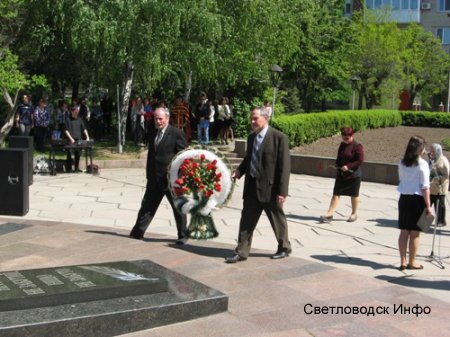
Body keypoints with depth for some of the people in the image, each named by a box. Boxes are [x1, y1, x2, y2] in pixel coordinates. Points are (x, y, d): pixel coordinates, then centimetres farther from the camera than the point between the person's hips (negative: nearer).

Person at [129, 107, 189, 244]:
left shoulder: (177, 133, -8)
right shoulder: (152, 133, 11)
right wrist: (149, 175, 14)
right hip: (154, 179, 6)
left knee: (178, 207, 6)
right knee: (147, 206, 10)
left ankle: (183, 236, 19)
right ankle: (137, 233, 18)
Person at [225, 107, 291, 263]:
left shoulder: (279, 138, -11)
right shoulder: (251, 137, 10)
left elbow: (285, 165, -13)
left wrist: (282, 191, -17)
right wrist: (240, 171, 2)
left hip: (270, 187, -6)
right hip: (252, 186, 6)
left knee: (277, 220, 10)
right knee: (246, 220, 5)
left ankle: (284, 248, 28)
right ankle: (241, 252, 12)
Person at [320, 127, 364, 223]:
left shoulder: (357, 146, -13)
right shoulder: (342, 145, 8)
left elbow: (360, 160, -17)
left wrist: (348, 166, -23)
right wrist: (337, 165, 1)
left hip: (353, 175, -6)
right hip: (341, 174, 6)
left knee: (354, 195, 9)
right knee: (336, 194, 1)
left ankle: (354, 214, 25)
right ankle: (330, 214, -1)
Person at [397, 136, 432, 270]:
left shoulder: (402, 163, 5)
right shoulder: (422, 164, -12)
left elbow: (401, 180, 7)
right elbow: (425, 187, -13)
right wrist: (428, 205, -9)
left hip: (404, 198, 5)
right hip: (417, 199, -5)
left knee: (404, 231, 11)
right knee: (415, 233, 5)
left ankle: (403, 261, 17)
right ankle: (412, 262, 14)